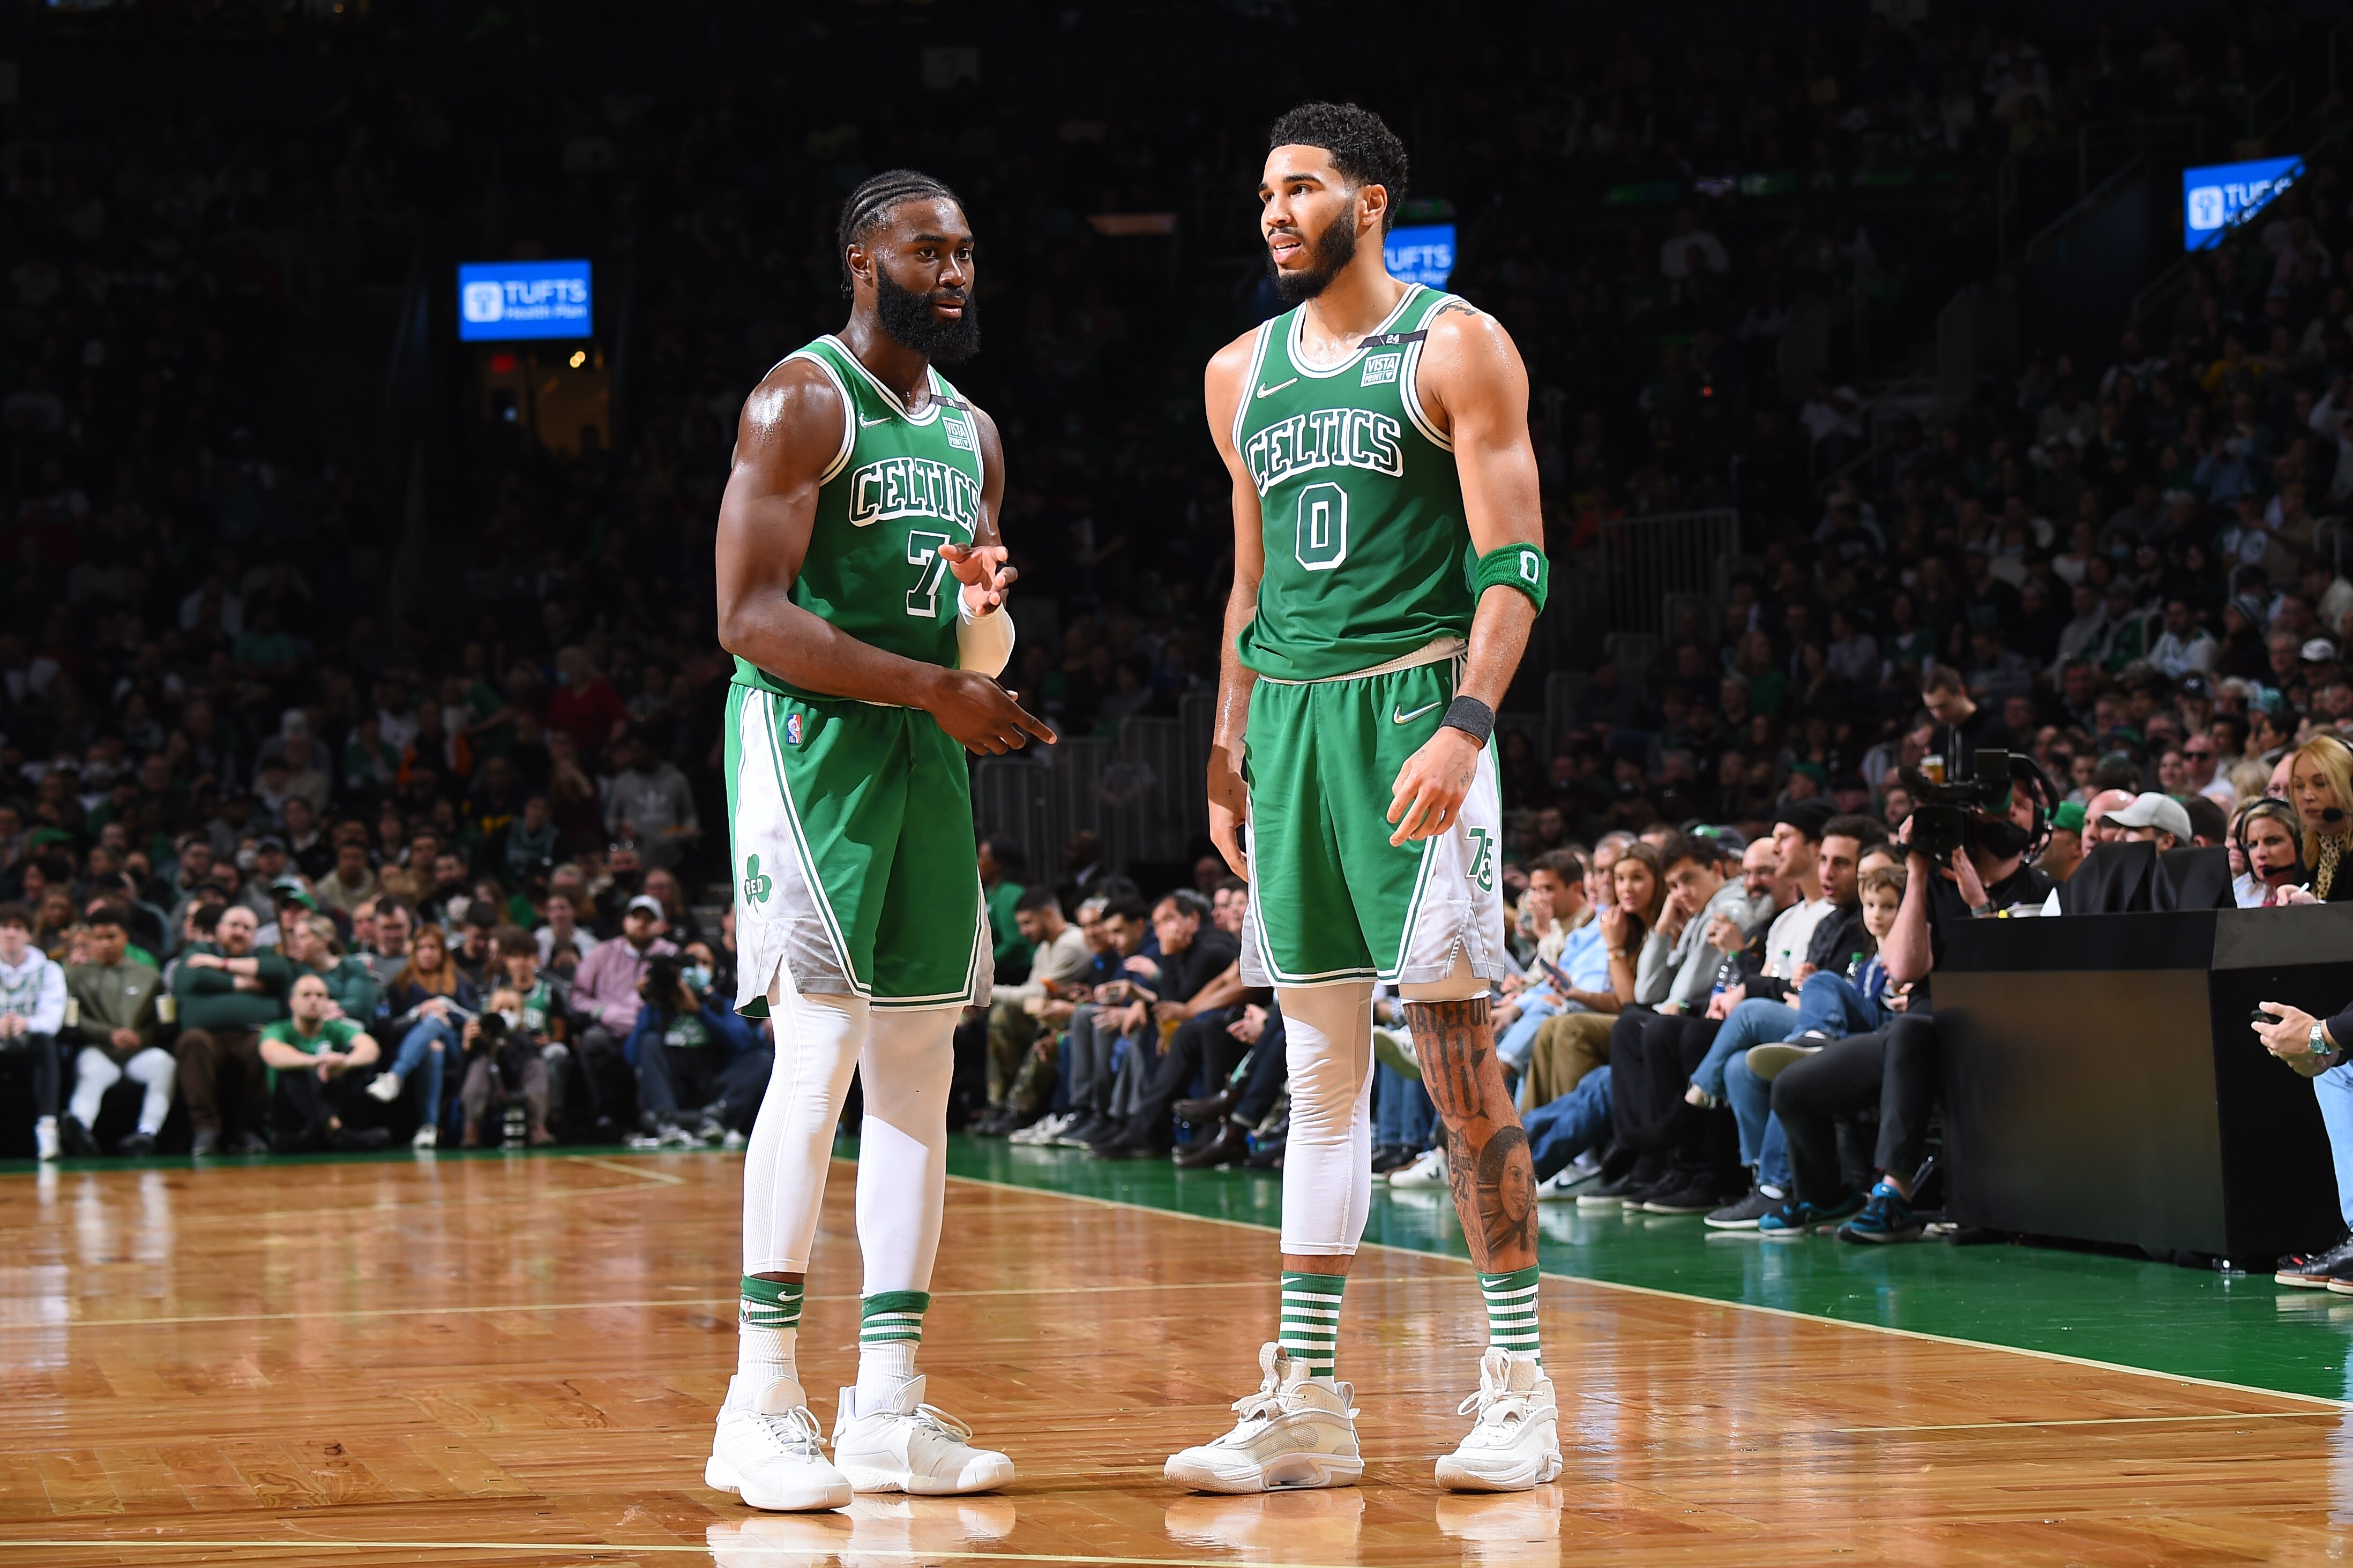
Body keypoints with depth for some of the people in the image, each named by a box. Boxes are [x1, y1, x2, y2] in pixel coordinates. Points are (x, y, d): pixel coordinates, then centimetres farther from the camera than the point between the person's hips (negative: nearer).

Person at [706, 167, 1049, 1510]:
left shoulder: (972, 433, 16)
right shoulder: (801, 403, -7)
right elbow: (750, 616, -16)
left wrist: (988, 612, -5)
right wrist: (934, 684, -21)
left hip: (928, 751, 8)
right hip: (813, 742, -8)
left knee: (920, 1071, 5)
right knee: (821, 1056, -14)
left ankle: (890, 1403, 8)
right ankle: (764, 1401, -10)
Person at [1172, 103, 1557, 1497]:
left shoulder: (1455, 346, -2)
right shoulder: (1243, 374, 16)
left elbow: (1516, 563, -8)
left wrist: (1465, 730, -19)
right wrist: (1230, 754, 16)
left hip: (1413, 702, -6)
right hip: (1290, 718, 6)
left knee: (1458, 1054, -7)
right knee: (1320, 1069, 6)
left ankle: (1520, 1383, 0)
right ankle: (1307, 1399, 6)